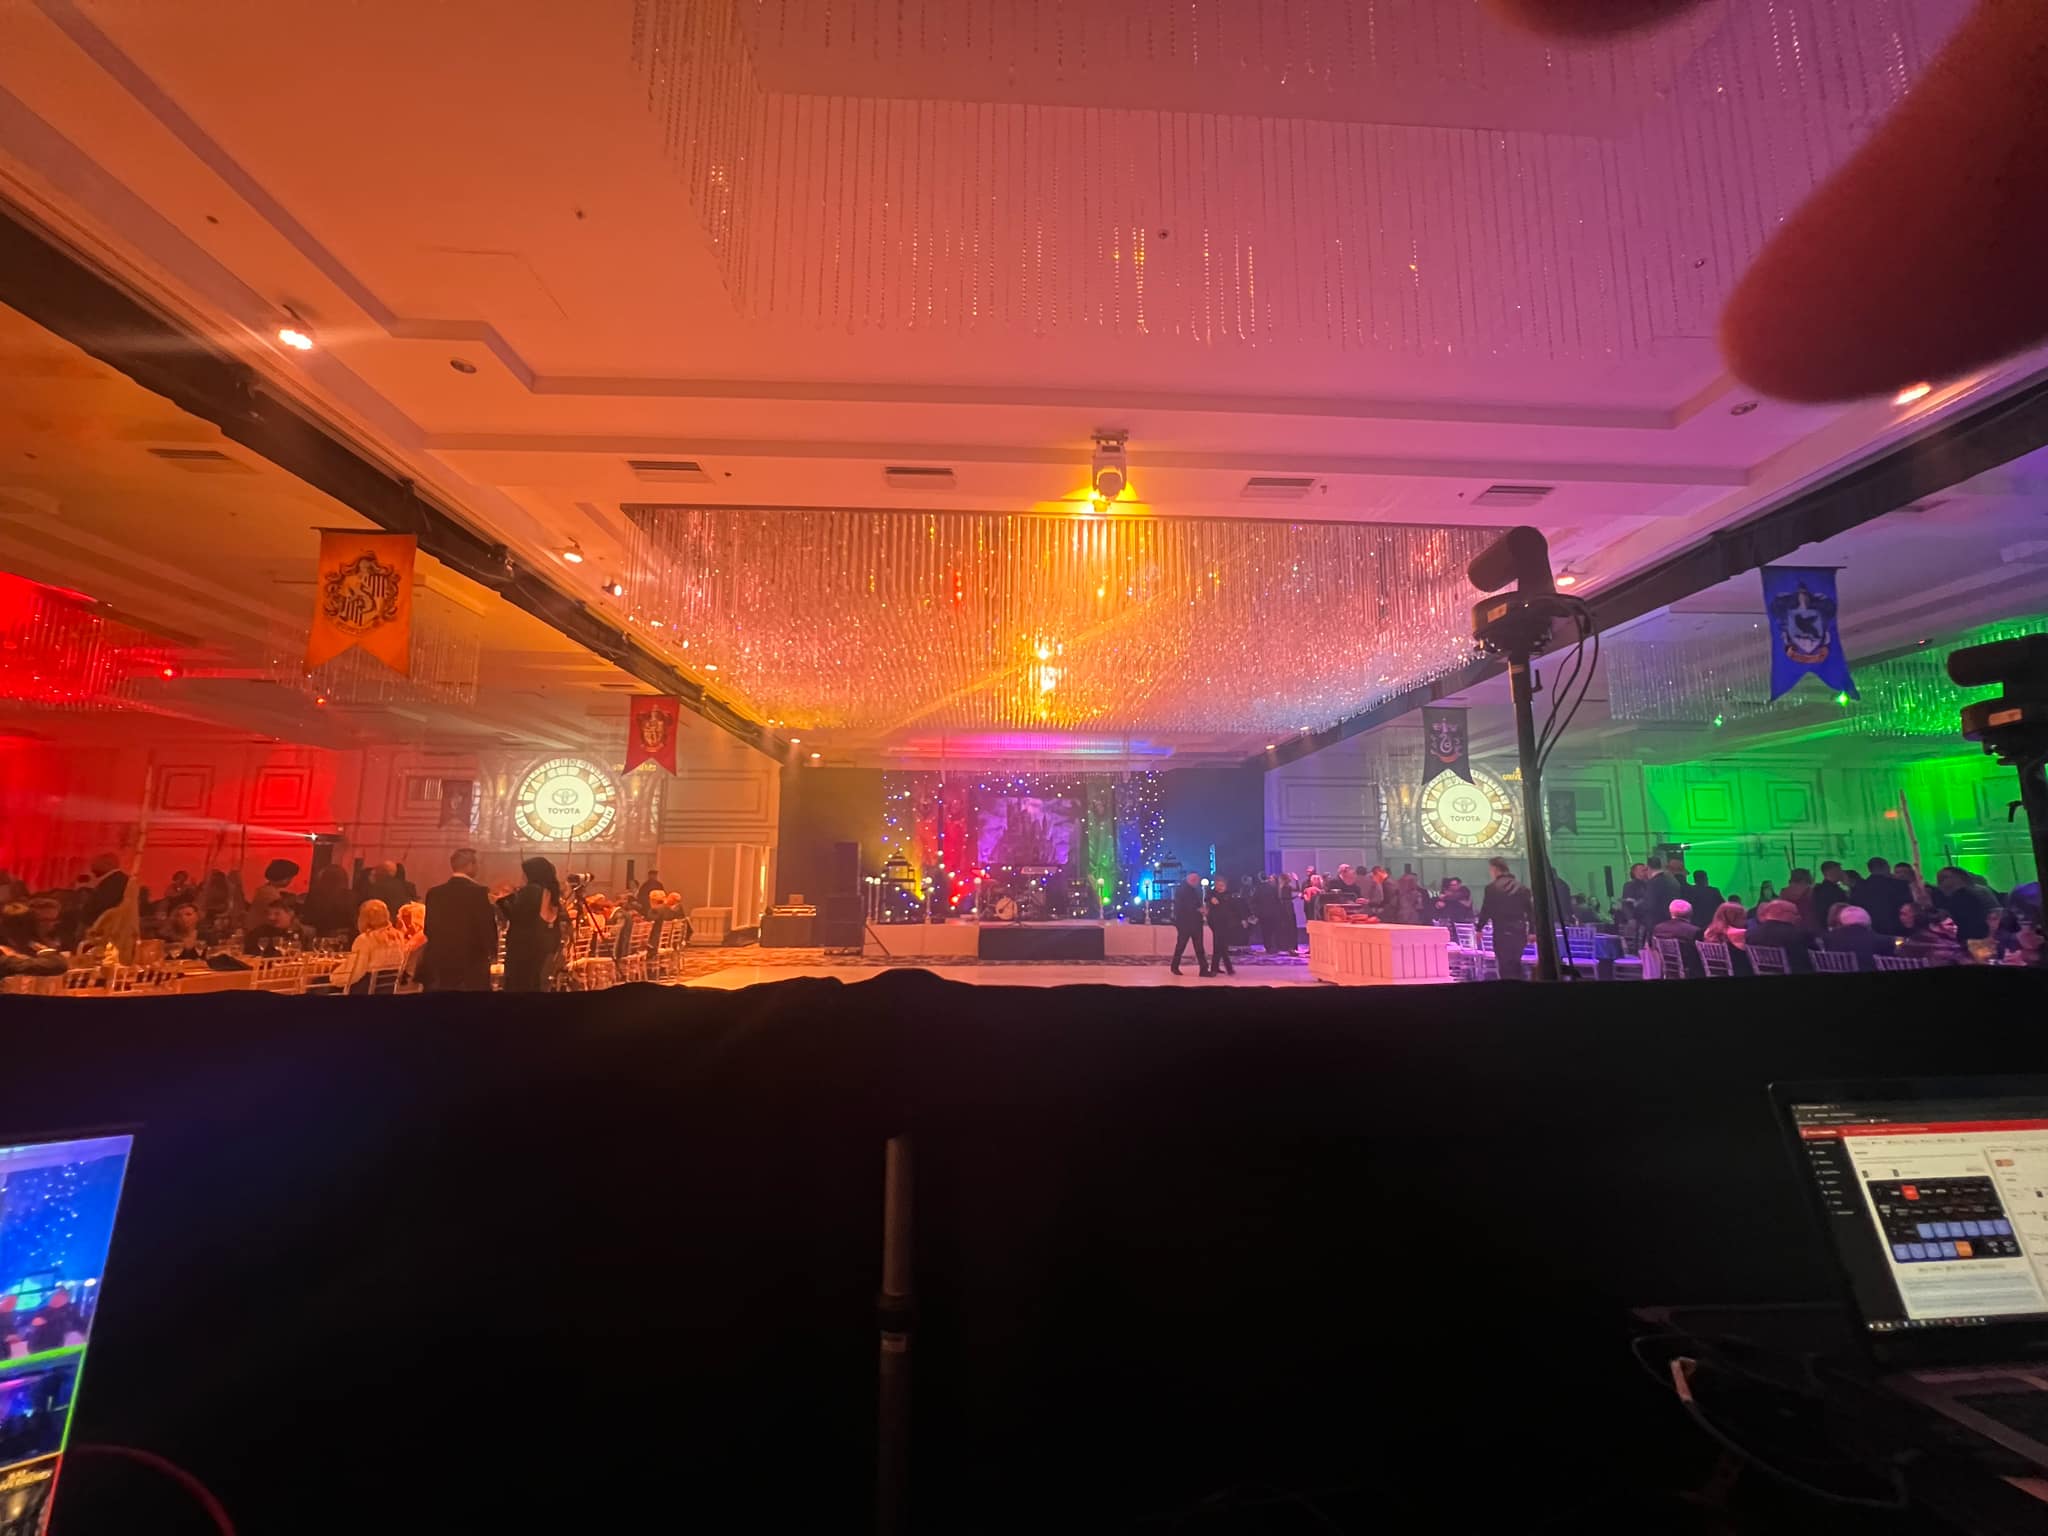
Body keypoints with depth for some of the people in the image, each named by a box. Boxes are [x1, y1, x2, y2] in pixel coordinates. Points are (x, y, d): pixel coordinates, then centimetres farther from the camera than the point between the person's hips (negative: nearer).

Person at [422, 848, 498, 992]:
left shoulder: (434, 893, 5)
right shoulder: (478, 892, -13)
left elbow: (428, 929, 10)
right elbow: (487, 927, -13)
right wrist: (491, 951, 5)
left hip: (439, 962, 6)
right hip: (471, 964, -6)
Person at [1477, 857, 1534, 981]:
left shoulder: (1492, 887, -5)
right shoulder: (1522, 887, 9)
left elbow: (1486, 910, -6)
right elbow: (1531, 910, 7)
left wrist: (1479, 928, 3)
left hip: (1502, 932, -5)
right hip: (1519, 931, 5)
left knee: (1505, 966, -2)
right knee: (1515, 964, 15)